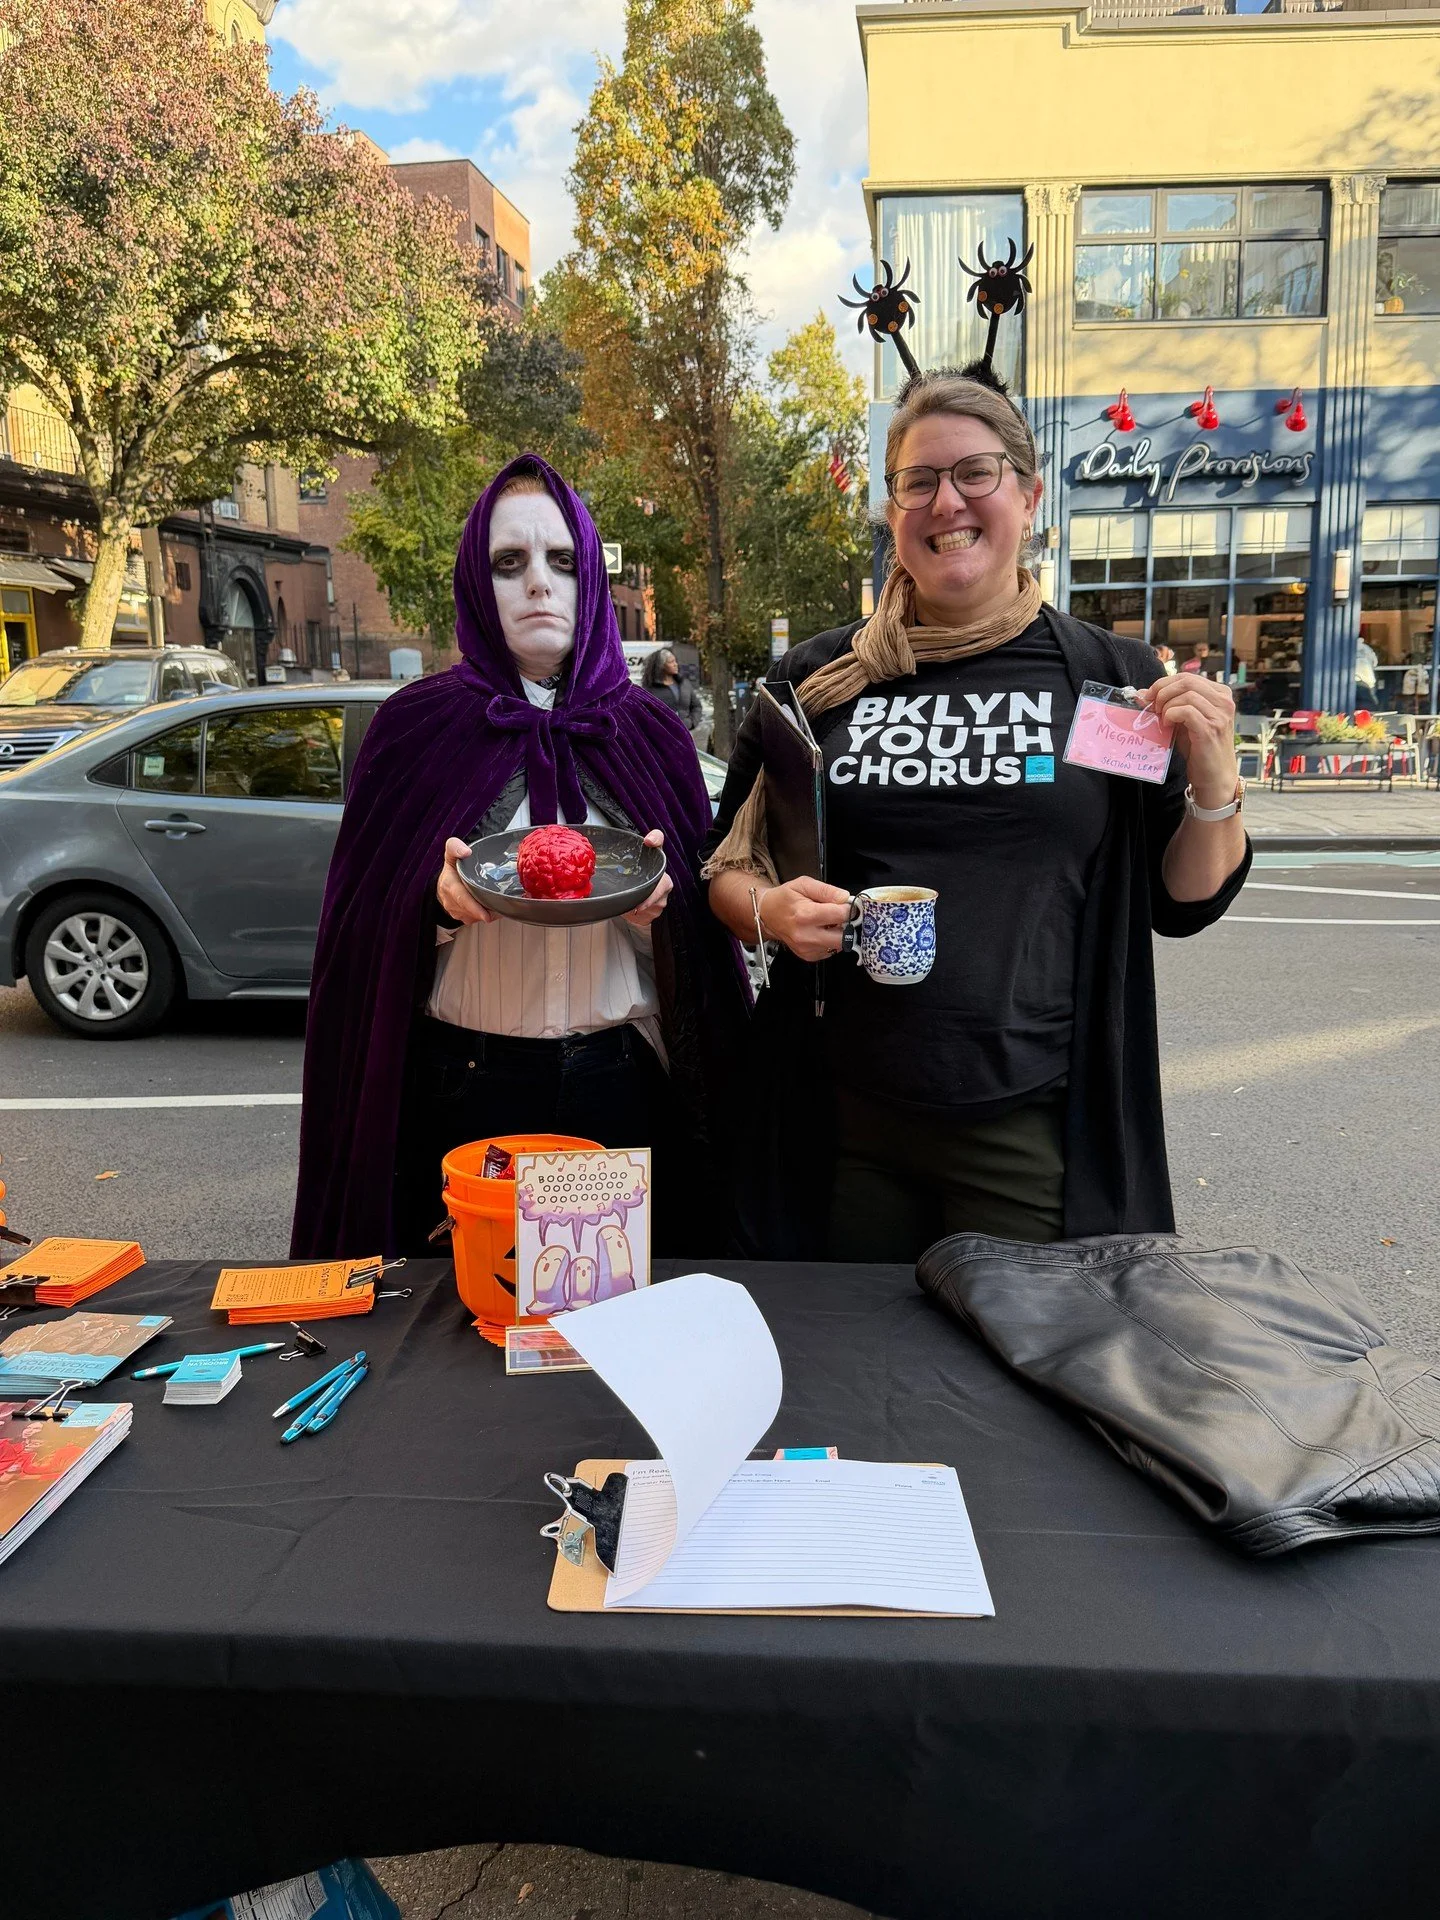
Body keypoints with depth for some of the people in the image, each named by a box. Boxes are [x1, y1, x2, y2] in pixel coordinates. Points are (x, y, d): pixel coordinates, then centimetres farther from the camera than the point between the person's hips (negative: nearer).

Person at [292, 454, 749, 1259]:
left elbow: (698, 937, 6)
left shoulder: (650, 731, 6)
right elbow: (367, 931, 1)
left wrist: (654, 905, -14)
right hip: (465, 1093, -1)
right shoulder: (418, 725, 2)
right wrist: (439, 902, -18)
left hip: (622, 1092, 2)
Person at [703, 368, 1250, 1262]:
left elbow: (1184, 903, 6)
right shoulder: (815, 680, 3)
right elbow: (728, 864, 10)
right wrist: (771, 909, -10)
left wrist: (1215, 778, -10)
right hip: (845, 1129, 1)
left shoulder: (1113, 677, 2)